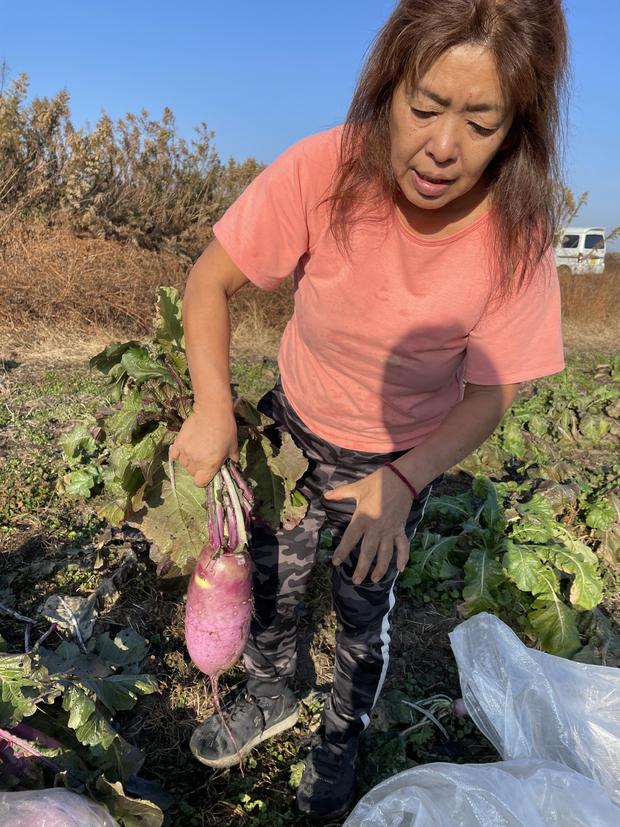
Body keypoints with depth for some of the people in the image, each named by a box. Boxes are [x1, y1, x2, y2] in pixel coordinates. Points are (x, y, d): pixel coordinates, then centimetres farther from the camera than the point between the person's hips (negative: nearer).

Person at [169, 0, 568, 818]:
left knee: (365, 611, 15)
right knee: (271, 576, 19)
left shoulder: (517, 236, -26)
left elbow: (488, 396, -17)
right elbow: (210, 282, -18)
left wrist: (402, 482, -31)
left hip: (406, 455, -1)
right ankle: (271, 697, 54)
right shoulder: (323, 172, -29)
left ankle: (341, 741, 50)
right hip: (297, 424, 2)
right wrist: (214, 408, -30)